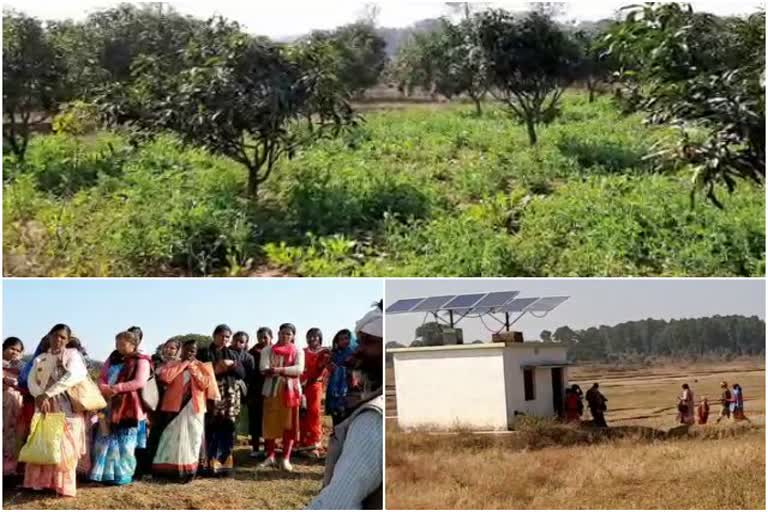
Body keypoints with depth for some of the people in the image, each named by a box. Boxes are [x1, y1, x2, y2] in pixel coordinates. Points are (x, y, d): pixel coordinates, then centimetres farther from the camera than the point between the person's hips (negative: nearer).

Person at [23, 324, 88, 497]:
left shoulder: (72, 354, 1)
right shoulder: (40, 359, 15)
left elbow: (72, 377, -16)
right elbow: (31, 380, 2)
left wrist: (47, 394, -22)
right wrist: (40, 396, -19)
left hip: (66, 407, -4)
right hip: (44, 406, 4)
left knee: (64, 446, -6)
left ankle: (63, 485, -4)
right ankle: (40, 481, 7)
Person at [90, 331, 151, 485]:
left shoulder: (141, 361, -5)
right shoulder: (113, 359, 15)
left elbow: (140, 382, -17)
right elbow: (102, 377, 13)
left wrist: (117, 388, -21)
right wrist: (104, 388, -10)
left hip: (129, 407, -6)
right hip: (110, 405, 6)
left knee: (125, 443, -1)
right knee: (107, 440, 6)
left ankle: (122, 475, 5)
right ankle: (107, 473, 14)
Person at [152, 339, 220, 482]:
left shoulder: (203, 367, 7)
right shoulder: (172, 364, 6)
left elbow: (205, 384, -9)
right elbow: (164, 377, -15)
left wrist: (193, 367, -9)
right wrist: (183, 364, -9)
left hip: (194, 409, 1)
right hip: (174, 407, 0)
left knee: (192, 439, 3)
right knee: (171, 438, 3)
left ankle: (188, 471, 12)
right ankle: (168, 471, 11)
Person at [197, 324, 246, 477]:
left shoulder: (234, 354, 17)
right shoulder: (205, 353, 6)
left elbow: (242, 374, 8)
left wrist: (232, 365, -8)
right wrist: (215, 370, -13)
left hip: (231, 397, 3)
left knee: (228, 431, 0)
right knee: (211, 431, -9)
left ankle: (226, 464, 7)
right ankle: (211, 464, -4)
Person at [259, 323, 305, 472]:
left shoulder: (298, 352, 7)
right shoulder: (267, 350, 9)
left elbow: (299, 369, -10)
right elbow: (263, 368, -7)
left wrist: (280, 370, -23)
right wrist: (287, 371, -23)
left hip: (290, 390, 0)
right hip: (271, 390, 0)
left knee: (289, 425, -1)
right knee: (270, 424, 0)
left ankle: (286, 458, 2)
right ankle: (270, 456, 10)